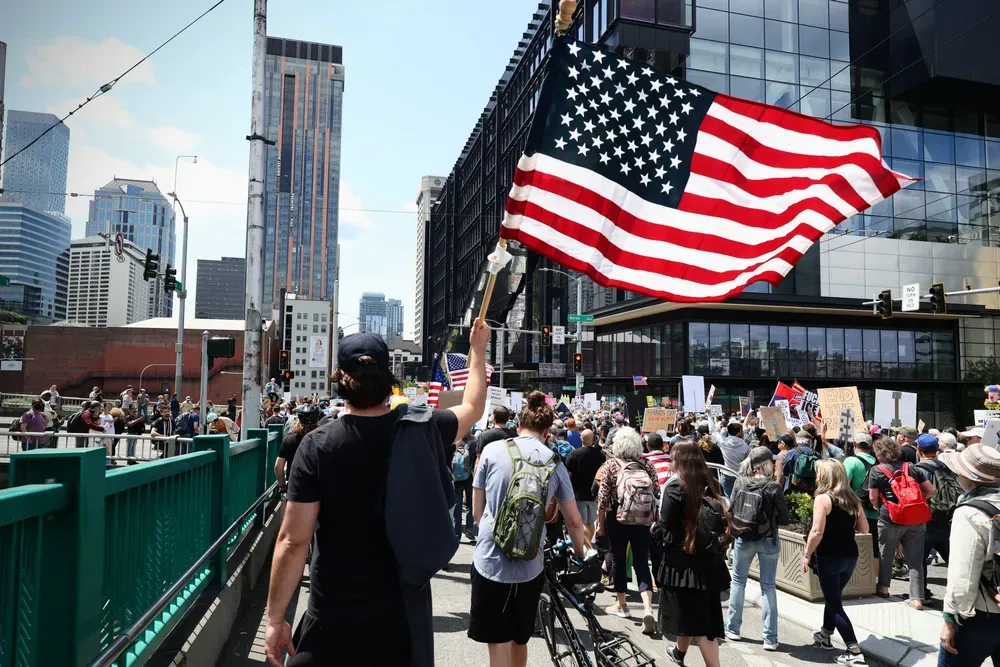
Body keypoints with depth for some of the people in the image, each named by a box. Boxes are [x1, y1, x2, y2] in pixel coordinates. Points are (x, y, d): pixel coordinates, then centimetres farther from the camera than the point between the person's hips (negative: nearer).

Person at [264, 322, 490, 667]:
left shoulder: (317, 445, -14)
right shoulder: (419, 428, -7)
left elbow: (293, 541, -14)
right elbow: (473, 408, 14)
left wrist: (275, 618, -3)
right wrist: (478, 349, 28)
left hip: (334, 616, -2)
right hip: (405, 611, 2)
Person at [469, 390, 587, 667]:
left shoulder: (492, 450, -4)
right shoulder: (555, 463, 2)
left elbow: (477, 510, 4)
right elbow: (574, 521, 8)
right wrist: (580, 554, 27)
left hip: (490, 562, -3)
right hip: (530, 567, 3)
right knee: (519, 640, 23)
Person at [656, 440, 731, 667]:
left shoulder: (675, 486, -13)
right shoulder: (711, 485, 4)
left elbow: (666, 528, -13)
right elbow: (721, 523, 9)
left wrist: (655, 530, 6)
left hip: (682, 560, -5)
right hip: (709, 560, 6)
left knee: (688, 613, 8)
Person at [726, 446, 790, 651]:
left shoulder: (740, 482, -6)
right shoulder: (773, 487, -15)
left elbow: (732, 510, 1)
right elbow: (785, 519, -10)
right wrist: (772, 519, 10)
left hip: (743, 539, 2)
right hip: (767, 540, -2)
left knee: (738, 581, 18)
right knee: (768, 586, 7)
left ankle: (733, 628, 25)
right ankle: (770, 638, 8)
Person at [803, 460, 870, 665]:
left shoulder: (823, 498, -12)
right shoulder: (852, 499, 7)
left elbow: (817, 532, -18)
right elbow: (864, 529, 10)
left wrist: (807, 555, -8)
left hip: (829, 557, -7)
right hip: (850, 556, 7)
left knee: (835, 604, 1)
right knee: (834, 596, 24)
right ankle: (825, 635, 39)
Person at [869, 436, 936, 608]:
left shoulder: (877, 470, -5)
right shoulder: (911, 467, 7)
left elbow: (873, 498, -4)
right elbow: (930, 490, 9)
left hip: (890, 519, -3)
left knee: (885, 555, 16)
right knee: (915, 559, 7)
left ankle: (883, 588, 29)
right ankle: (917, 598, 5)